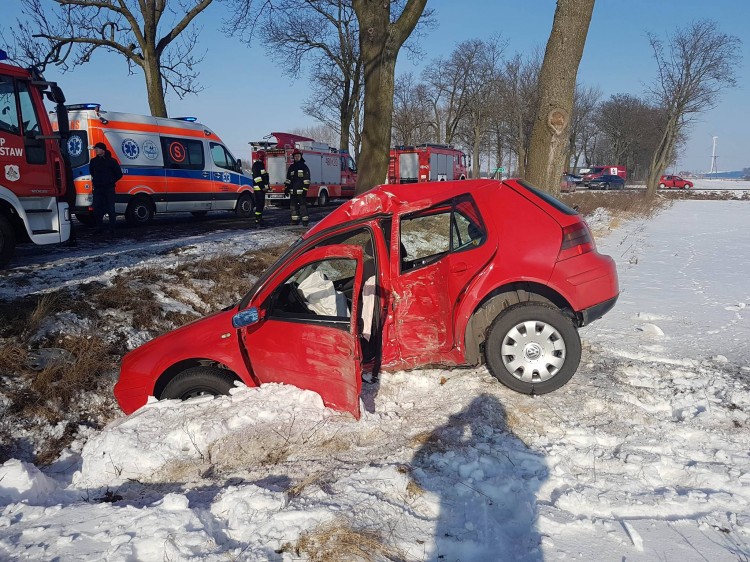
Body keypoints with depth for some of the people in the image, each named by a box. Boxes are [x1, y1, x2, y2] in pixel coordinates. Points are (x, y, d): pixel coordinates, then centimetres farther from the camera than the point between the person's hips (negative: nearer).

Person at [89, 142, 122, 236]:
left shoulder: (111, 161, -2)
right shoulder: (94, 161, 10)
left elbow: (119, 174, 4)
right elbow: (91, 171, 30)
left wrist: (111, 181, 1)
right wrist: (94, 180, 21)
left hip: (109, 189, -4)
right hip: (97, 189, 4)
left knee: (111, 210, -4)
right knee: (96, 209, 4)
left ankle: (112, 230, 2)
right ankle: (100, 228, 18)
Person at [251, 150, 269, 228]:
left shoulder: (261, 164, 20)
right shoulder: (256, 165, -12)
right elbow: (257, 177, -21)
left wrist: (267, 185, 21)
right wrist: (262, 187, -23)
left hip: (262, 189, 10)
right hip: (258, 189, -10)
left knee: (261, 205, 13)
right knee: (259, 205, -12)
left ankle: (260, 220, 19)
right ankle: (258, 222, -13)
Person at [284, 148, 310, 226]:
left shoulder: (304, 167, 1)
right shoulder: (291, 167, 15)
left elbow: (307, 179, -5)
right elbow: (288, 179, 19)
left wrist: (305, 189, -12)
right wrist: (286, 188, 12)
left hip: (301, 190, -5)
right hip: (293, 190, 5)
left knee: (303, 205, -7)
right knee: (293, 205, 7)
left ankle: (305, 220, -5)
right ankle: (295, 220, 13)